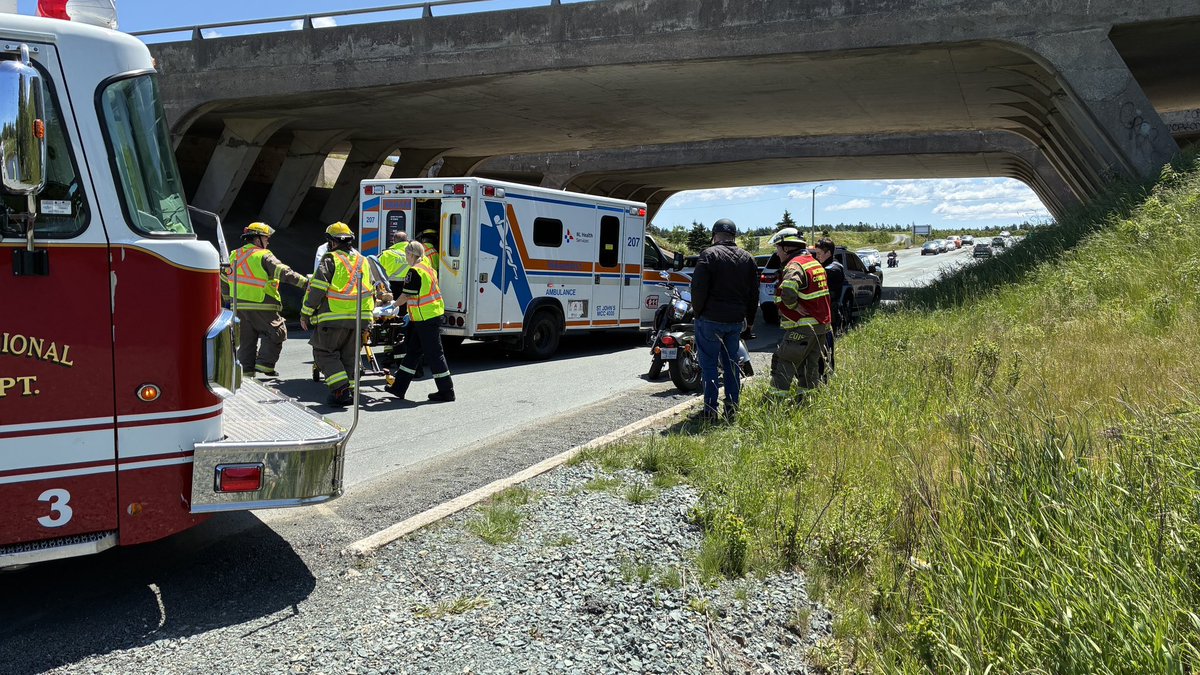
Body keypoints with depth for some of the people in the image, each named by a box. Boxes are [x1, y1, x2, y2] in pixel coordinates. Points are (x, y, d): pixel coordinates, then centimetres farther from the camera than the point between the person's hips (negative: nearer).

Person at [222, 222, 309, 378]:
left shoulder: (235, 256, 14)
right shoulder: (263, 256, -9)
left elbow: (224, 279, 21)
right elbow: (284, 272, -20)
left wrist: (228, 299, 32)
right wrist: (305, 282, -22)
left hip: (240, 306, 7)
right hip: (261, 306, -7)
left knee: (246, 339, 14)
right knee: (276, 333, 5)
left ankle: (246, 370, 13)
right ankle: (264, 364, -1)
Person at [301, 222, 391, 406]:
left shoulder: (330, 260, -4)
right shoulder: (363, 261, 15)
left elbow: (316, 289, -9)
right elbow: (372, 289, 23)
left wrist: (305, 314, -3)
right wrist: (381, 296, 45)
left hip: (334, 317, -6)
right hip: (360, 318, 6)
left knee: (324, 352, 4)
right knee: (349, 355, 15)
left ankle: (341, 389, -8)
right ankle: (350, 391, 15)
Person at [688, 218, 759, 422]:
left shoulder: (709, 255, -8)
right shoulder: (747, 258, 10)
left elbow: (698, 288, -14)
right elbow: (754, 293, 13)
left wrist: (698, 311, -2)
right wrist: (748, 317, 20)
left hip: (711, 319, -5)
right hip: (736, 320, 5)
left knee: (709, 363, 2)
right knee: (731, 362, 14)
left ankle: (710, 409, 2)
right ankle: (732, 408, 15)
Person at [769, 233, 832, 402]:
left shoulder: (794, 266, -15)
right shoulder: (814, 262, 17)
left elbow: (788, 291, -35)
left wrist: (795, 306, -19)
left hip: (802, 327, -9)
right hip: (821, 325, 9)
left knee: (783, 364, -4)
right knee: (811, 366, 16)